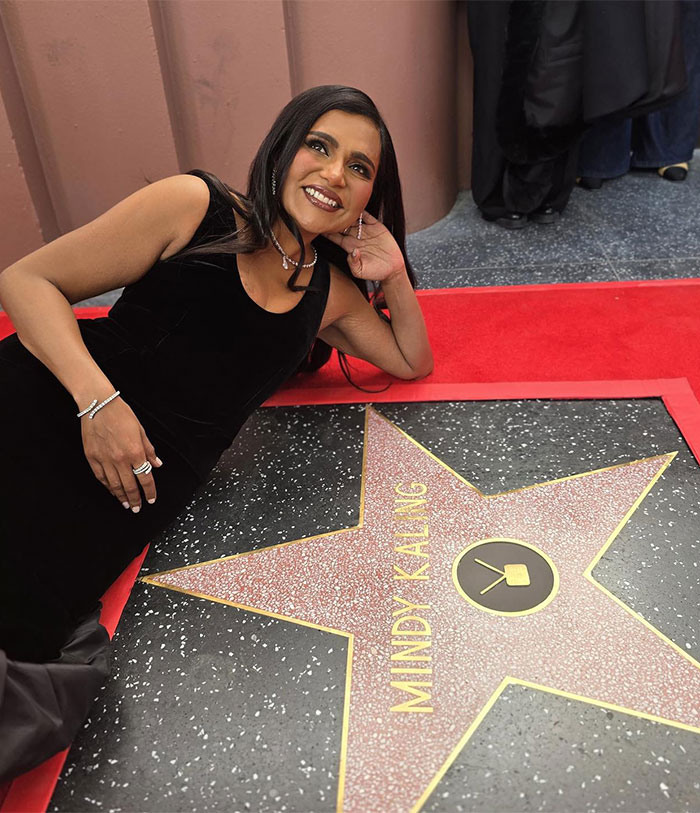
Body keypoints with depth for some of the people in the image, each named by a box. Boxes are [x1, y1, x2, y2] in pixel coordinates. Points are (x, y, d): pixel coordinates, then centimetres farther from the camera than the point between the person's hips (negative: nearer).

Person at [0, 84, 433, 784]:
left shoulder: (331, 292, 16)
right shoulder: (195, 206, 1)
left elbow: (413, 362, 26)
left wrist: (395, 277, 9)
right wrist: (97, 399, -16)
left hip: (147, 480, 2)